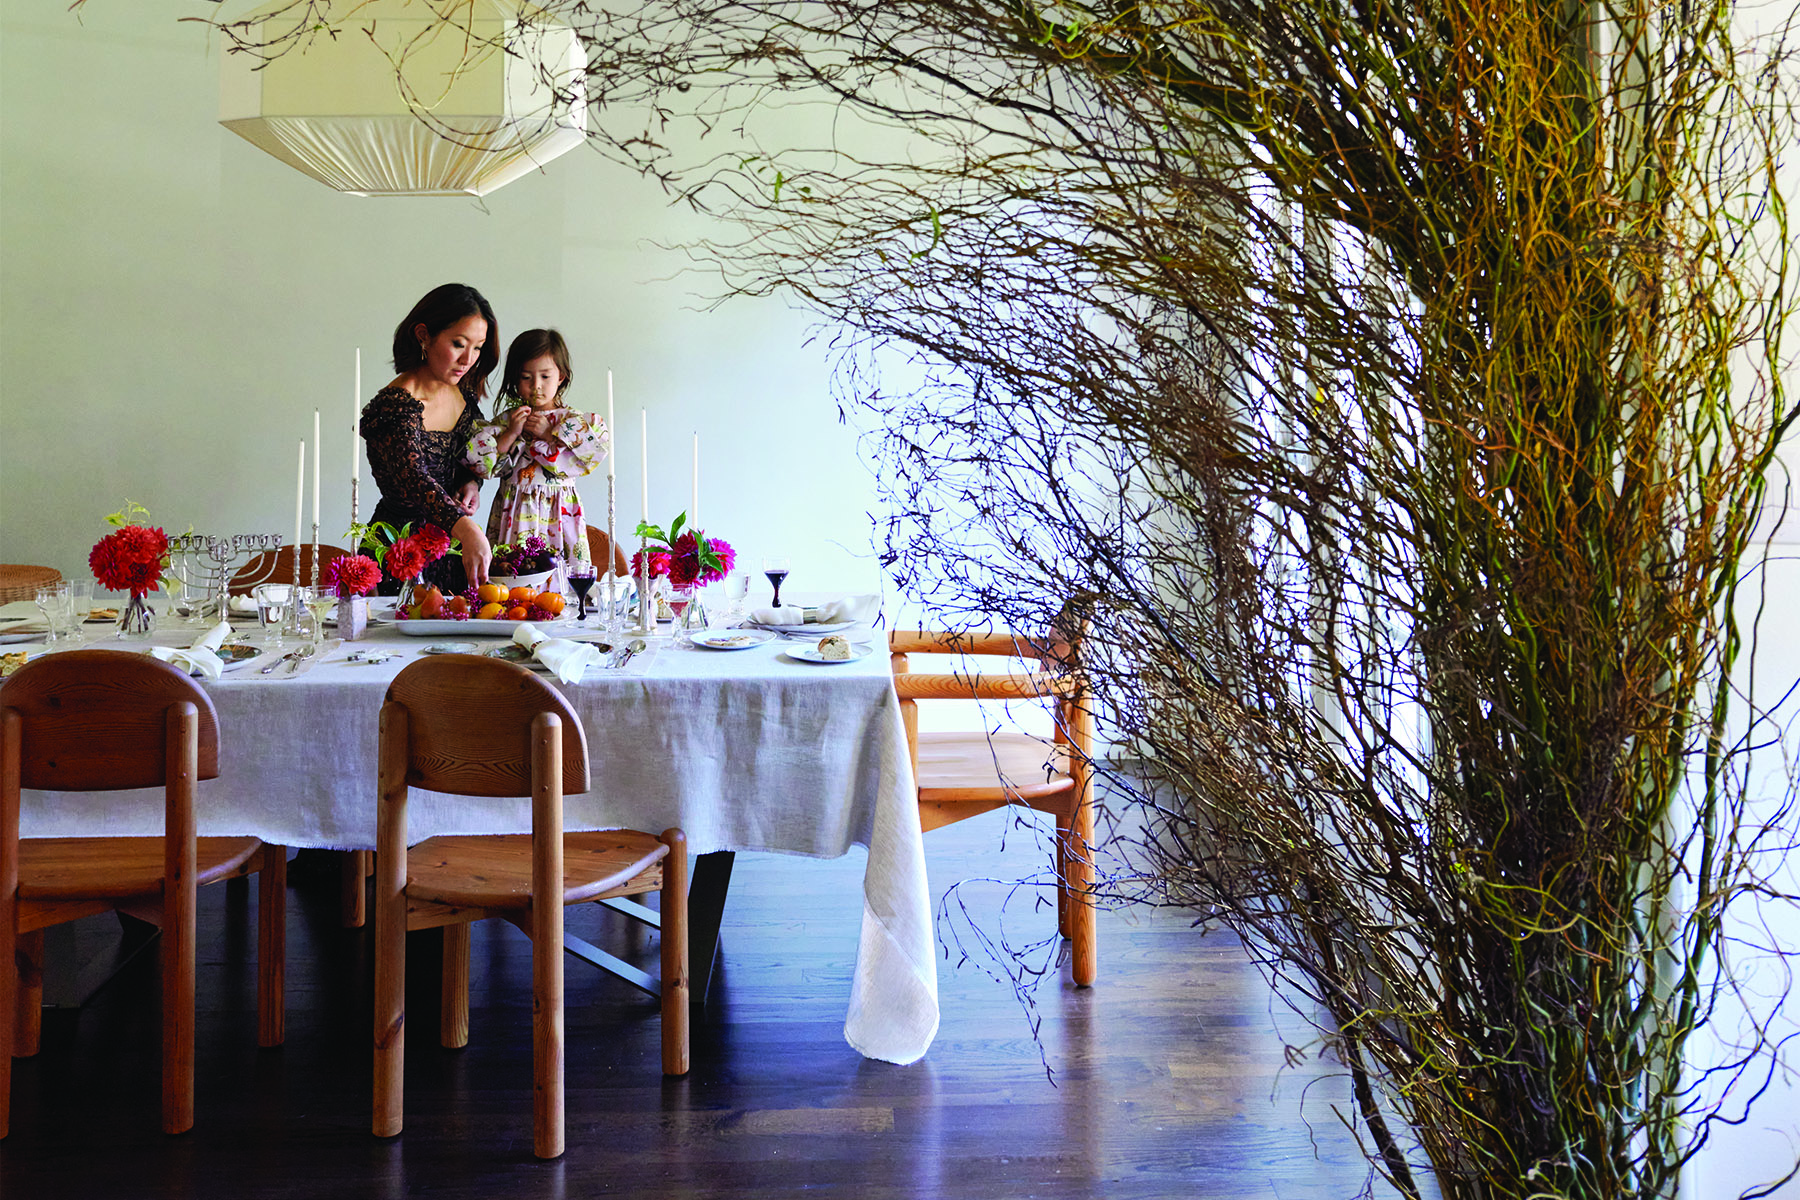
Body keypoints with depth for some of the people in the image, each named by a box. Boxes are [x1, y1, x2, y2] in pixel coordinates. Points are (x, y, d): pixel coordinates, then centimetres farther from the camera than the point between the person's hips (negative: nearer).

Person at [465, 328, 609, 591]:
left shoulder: (572, 420, 5)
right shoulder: (506, 419, 8)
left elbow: (598, 446, -13)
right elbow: (479, 461, 1)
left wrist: (549, 434, -10)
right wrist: (511, 433, -9)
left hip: (557, 515, -1)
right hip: (515, 516, 1)